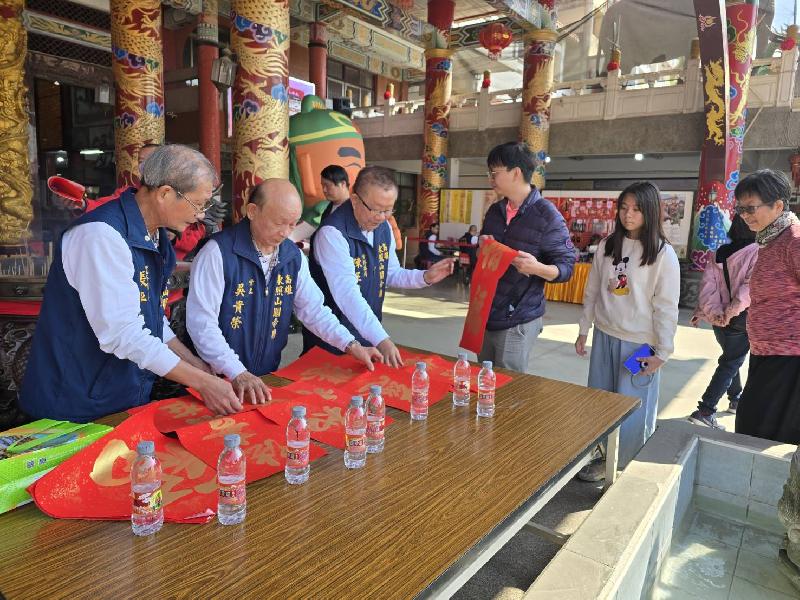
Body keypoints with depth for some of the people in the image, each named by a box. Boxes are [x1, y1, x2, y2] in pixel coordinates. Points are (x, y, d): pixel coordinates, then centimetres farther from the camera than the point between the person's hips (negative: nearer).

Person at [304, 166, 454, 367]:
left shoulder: (384, 228, 1)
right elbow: (347, 293, -32)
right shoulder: (332, 233, -24)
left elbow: (391, 274, 12)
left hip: (369, 334, 7)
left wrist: (425, 277, -5)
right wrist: (381, 339, -37)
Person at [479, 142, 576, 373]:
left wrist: (537, 268, -30)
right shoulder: (494, 211, 10)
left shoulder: (547, 215, -11)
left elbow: (566, 267, -11)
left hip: (518, 321, -7)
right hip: (485, 314, 7)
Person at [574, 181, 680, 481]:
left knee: (631, 409, 5)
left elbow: (666, 307, -9)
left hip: (639, 343, -5)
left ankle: (627, 468, 24)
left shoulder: (663, 254, -9)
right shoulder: (607, 246, 4)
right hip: (605, 336, 5)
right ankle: (600, 457, 32)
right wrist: (583, 330, 10)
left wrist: (662, 352, -10)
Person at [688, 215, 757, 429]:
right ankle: (705, 411, -7)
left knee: (731, 358, 24)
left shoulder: (719, 254, 4)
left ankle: (735, 399, 40)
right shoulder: (757, 251, -12)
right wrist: (733, 309, -25)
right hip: (743, 318, -6)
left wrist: (709, 311, -9)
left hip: (720, 319, 6)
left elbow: (708, 283, -4)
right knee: (730, 364, -1)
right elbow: (751, 283, -24)